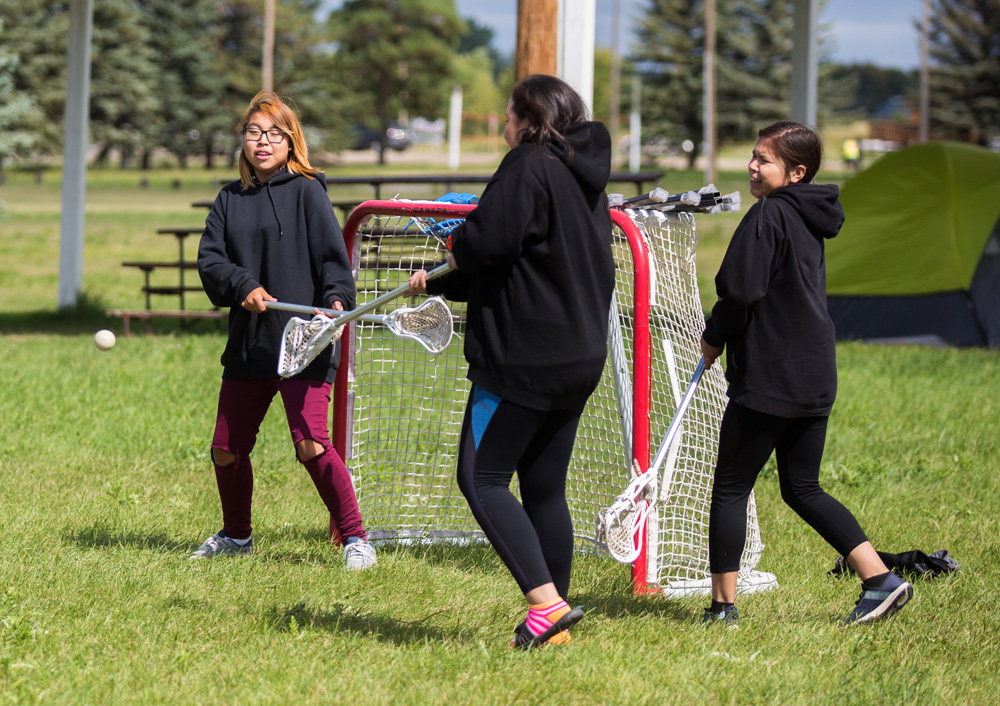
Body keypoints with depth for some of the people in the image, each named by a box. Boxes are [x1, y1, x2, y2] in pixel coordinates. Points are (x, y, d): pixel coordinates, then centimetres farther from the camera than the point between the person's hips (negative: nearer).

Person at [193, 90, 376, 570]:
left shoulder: (306, 192, 1)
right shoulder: (230, 200, 14)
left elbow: (332, 255, -6)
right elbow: (209, 259, 5)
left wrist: (337, 299, -23)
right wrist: (244, 286, -13)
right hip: (248, 345, 5)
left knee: (310, 444, -18)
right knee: (226, 449, 9)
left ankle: (355, 538, -8)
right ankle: (236, 535, 32)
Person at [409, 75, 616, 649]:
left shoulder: (530, 167, -12)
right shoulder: (586, 179, 17)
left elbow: (490, 241, -22)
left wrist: (458, 247, 3)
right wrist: (438, 284, 27)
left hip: (525, 357, -9)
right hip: (582, 358, 9)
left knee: (483, 478, -5)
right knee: (546, 489, 13)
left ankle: (547, 601, -16)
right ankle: (554, 625, 14)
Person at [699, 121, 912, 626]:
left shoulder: (768, 215, -14)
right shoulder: (811, 220, 14)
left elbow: (741, 290, -20)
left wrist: (714, 337, -2)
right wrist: (726, 334, 18)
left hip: (767, 380, -9)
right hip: (816, 379, 9)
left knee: (730, 488, 2)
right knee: (803, 490, 16)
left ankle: (723, 604, 5)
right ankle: (880, 579, 7)